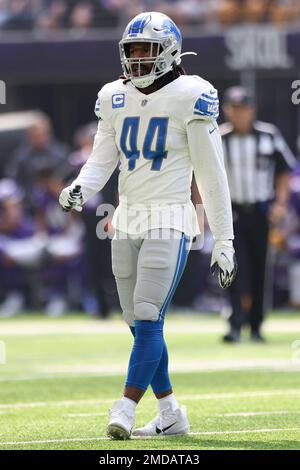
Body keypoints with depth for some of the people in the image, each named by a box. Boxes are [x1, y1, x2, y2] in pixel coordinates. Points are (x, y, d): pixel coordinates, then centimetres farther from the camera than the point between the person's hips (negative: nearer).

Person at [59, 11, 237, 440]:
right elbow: (101, 162, 9)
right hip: (127, 222, 6)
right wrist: (78, 190, -14)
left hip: (169, 221, -6)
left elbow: (211, 175, -6)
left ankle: (125, 411, -16)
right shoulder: (116, 98, 9)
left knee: (147, 318, -15)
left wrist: (224, 241, -6)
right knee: (140, 324, 8)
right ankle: (170, 414, 17)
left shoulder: (190, 97, -8)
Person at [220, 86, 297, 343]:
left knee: (261, 271, 4)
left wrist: (281, 203, -4)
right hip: (232, 212, -1)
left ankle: (256, 327, 14)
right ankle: (236, 324, -20)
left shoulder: (269, 135, 0)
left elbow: (284, 170, 7)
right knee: (236, 266, -14)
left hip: (263, 212, 1)